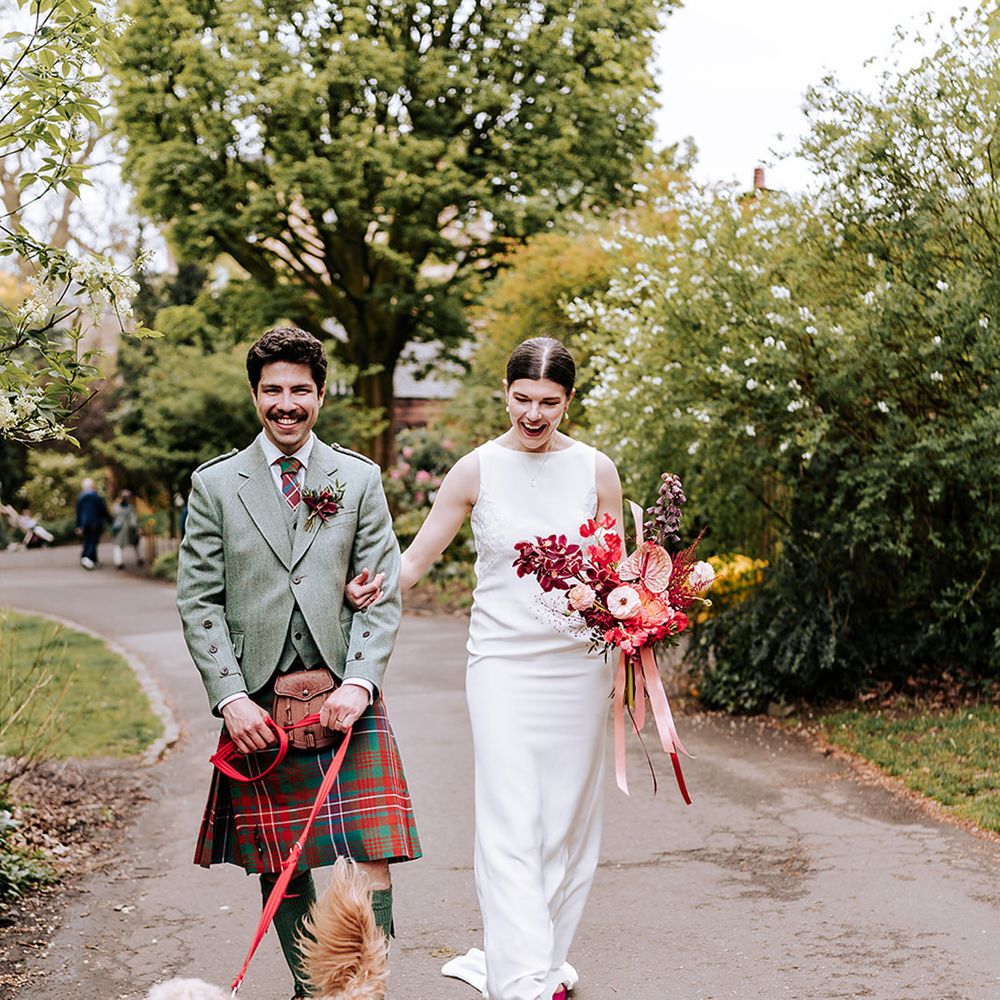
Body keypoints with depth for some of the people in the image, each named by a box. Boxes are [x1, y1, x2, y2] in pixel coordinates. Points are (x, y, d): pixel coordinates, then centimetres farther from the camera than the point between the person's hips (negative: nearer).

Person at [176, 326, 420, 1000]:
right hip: (258, 706, 0)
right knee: (281, 870, 6)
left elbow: (383, 594, 5)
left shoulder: (360, 479, 9)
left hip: (347, 701, 0)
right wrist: (230, 696, -7)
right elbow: (199, 601, 4)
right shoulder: (214, 484, 7)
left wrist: (358, 683, -9)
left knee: (372, 864, -8)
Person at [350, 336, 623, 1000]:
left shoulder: (596, 470, 4)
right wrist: (375, 588, -17)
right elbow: (419, 555, 2)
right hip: (503, 662, -2)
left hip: (580, 663, 2)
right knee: (510, 825, -10)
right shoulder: (477, 470, -1)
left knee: (569, 817, 9)